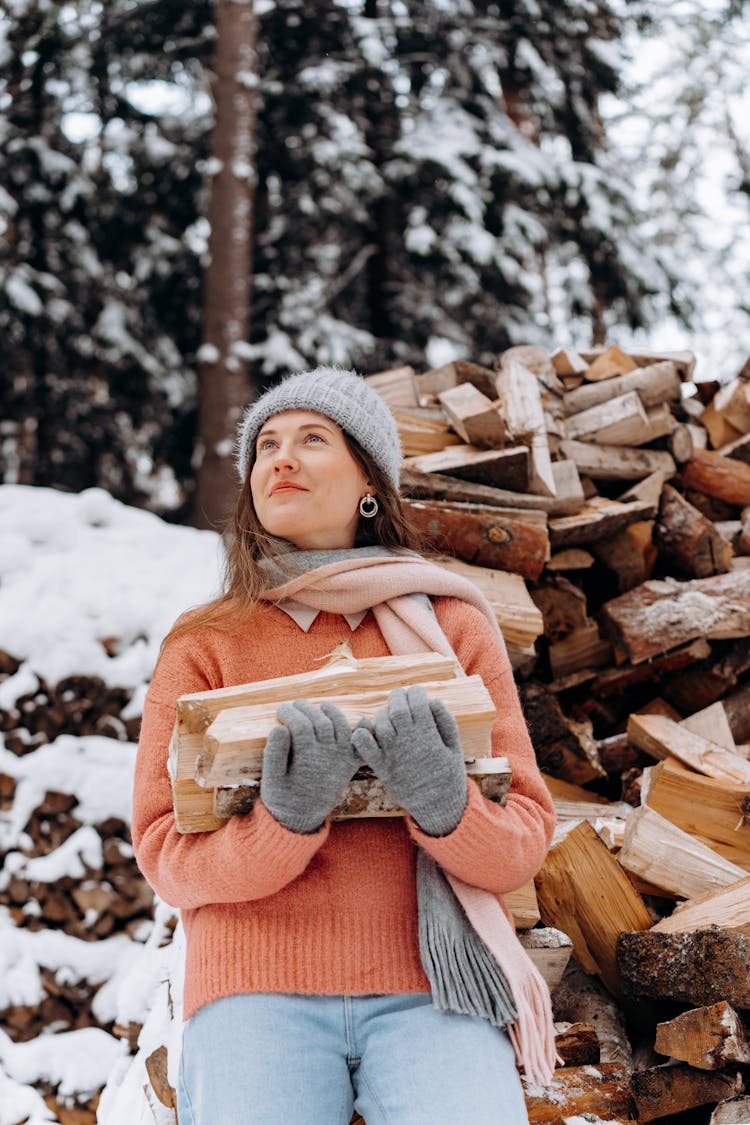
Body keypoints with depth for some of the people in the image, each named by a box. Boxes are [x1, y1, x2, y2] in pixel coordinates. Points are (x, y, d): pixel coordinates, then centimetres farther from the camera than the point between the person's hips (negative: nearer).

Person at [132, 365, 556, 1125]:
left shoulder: (455, 627, 11)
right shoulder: (204, 646, 9)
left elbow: (524, 845, 7)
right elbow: (166, 854, 2)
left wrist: (446, 809, -15)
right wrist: (286, 820, -17)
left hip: (428, 986, 0)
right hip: (260, 984, 0)